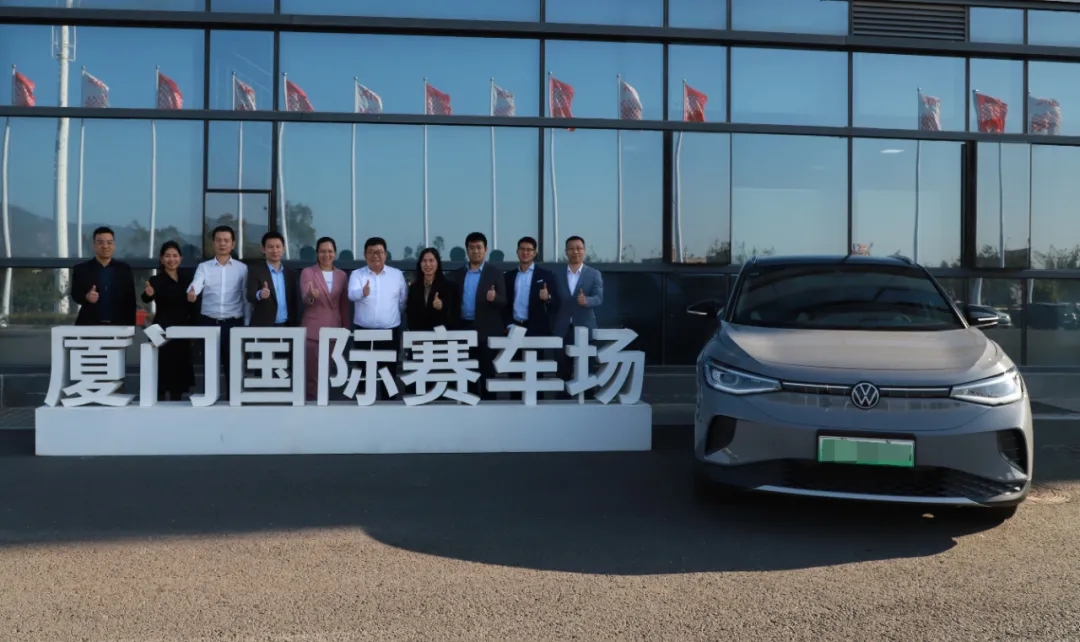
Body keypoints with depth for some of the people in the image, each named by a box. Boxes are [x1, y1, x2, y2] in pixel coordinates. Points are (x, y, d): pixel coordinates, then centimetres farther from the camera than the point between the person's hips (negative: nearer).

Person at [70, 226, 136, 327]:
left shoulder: (125, 269, 6)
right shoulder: (81, 269, 3)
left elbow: (131, 300, 6)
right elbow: (75, 295, 2)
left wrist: (130, 326, 0)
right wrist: (86, 297, -22)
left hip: (119, 326, 1)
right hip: (90, 325, -1)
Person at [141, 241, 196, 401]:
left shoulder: (188, 275, 3)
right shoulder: (156, 280, -9)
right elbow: (146, 299, -29)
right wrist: (148, 294, -49)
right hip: (163, 331, -4)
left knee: (180, 369, 11)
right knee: (162, 369, -6)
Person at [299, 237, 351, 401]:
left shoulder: (341, 275, 10)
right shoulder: (307, 272, -1)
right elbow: (304, 299, -12)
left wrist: (346, 328, 12)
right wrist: (311, 296, -35)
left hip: (334, 329, 4)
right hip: (313, 329, -3)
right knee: (312, 370, -4)